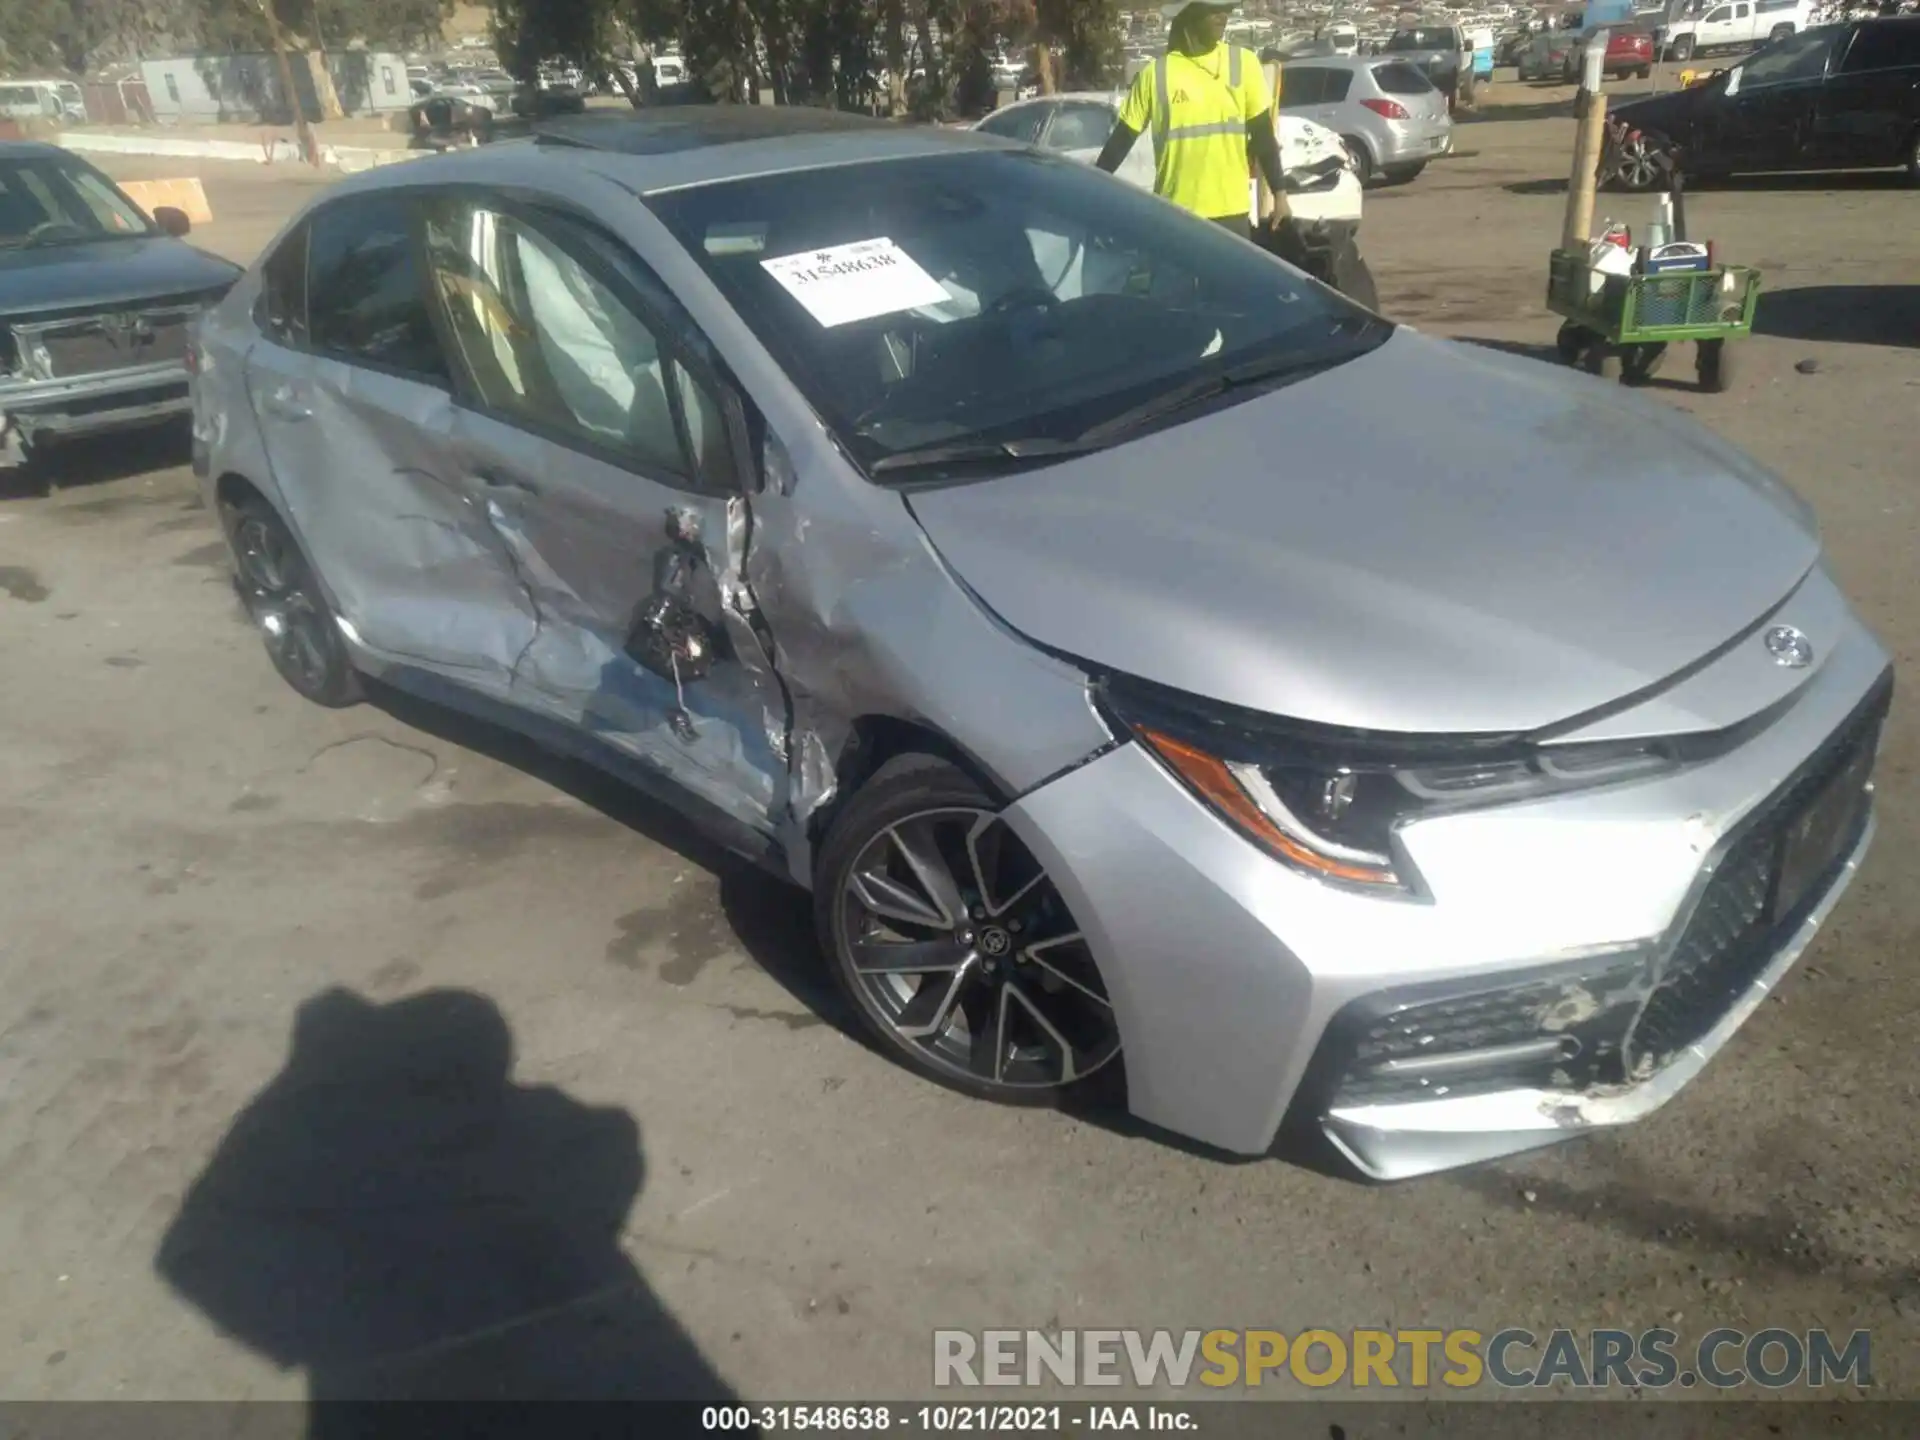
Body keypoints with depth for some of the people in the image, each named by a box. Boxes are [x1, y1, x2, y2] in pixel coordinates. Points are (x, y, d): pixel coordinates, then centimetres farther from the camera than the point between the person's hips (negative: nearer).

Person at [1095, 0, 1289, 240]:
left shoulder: (1243, 63, 3)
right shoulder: (1156, 73, -2)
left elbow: (1263, 135, 7)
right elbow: (1123, 137, 3)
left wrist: (1278, 193, 4)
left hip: (1231, 211, 2)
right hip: (1175, 213, -2)